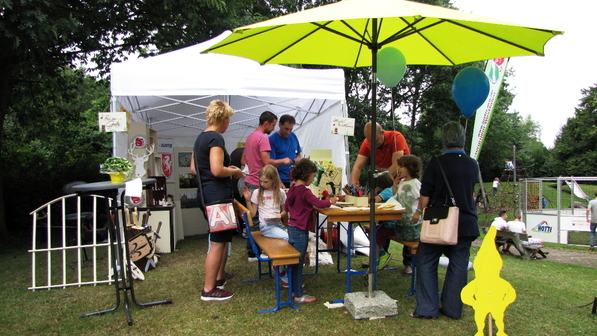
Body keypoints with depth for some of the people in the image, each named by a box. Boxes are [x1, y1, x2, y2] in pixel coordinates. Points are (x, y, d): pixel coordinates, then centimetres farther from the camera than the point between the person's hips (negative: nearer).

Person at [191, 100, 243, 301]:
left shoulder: (200, 137, 13)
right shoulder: (216, 138, -16)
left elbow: (193, 168, 17)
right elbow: (217, 170, -25)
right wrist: (234, 172, -5)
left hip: (205, 192, 10)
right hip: (217, 193, -10)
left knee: (223, 238, 21)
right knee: (218, 242, -2)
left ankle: (219, 278, 32)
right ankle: (209, 290, 6)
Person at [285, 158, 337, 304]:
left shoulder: (292, 189, 8)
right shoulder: (305, 192, -18)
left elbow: (286, 207, 18)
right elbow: (319, 203, -25)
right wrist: (331, 201, -7)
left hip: (291, 228, 9)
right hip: (300, 231, -9)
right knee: (298, 263, -2)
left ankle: (293, 289, 28)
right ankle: (299, 296, 6)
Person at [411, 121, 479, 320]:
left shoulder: (437, 163, -11)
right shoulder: (473, 165, 3)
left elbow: (425, 193, -7)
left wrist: (419, 211, 8)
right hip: (466, 224, 4)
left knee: (426, 263, 6)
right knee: (458, 265, 10)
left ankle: (427, 309, 7)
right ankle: (452, 309, 18)